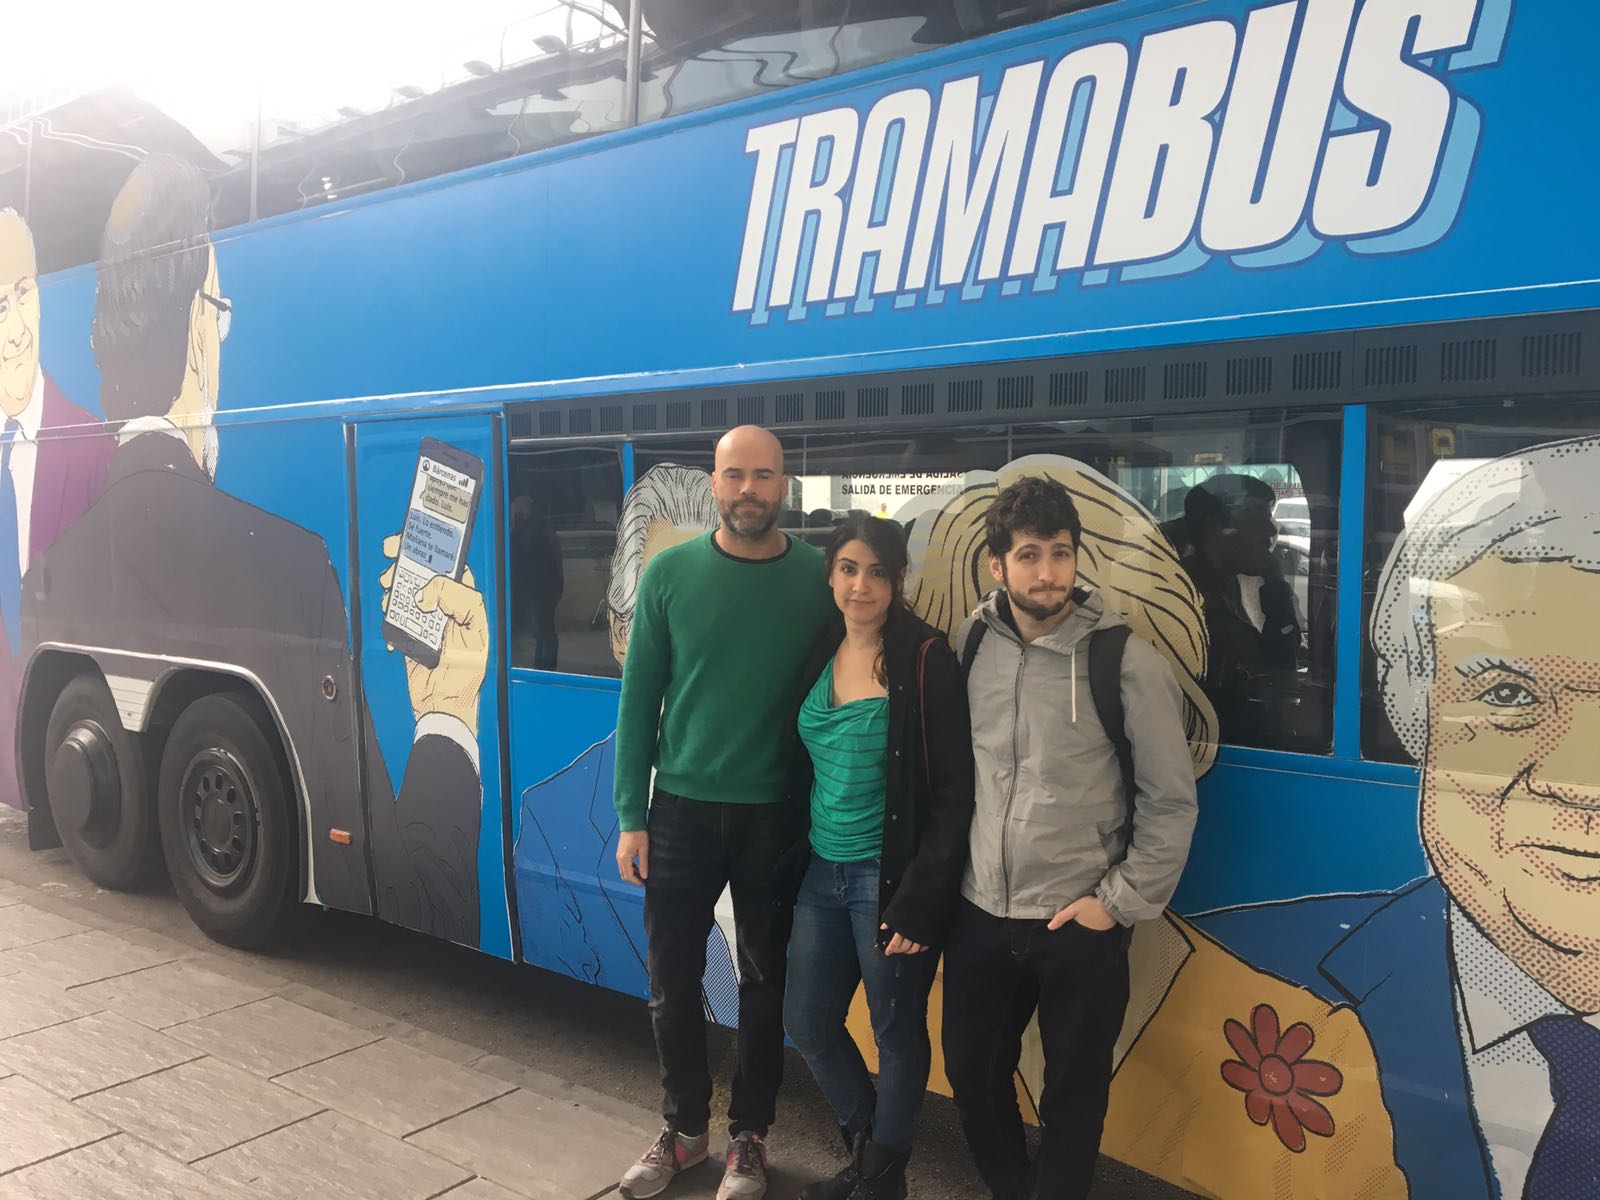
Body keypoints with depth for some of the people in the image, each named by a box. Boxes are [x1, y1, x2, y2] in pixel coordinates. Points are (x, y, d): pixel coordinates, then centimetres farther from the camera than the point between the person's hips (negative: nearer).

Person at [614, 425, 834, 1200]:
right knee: (672, 980, 10)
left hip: (775, 813, 0)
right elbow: (638, 698, -1)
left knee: (763, 981, 12)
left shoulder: (820, 577, -5)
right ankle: (684, 1128, 32)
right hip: (682, 807, 1)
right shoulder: (670, 573, -4)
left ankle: (749, 1136, 31)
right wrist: (630, 816, -2)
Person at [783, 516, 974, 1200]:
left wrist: (920, 901, -17)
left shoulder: (926, 661, -13)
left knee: (897, 1034, 9)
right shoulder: (821, 655, 5)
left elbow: (954, 792, -14)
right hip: (822, 871, 7)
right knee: (807, 1023, 15)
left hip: (889, 878, -6)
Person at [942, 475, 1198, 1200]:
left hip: (1079, 924, -4)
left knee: (1072, 1098, 10)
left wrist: (1121, 901, -8)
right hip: (978, 914, 4)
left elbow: (1171, 800, -7)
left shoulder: (1125, 660, -13)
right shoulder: (970, 644, -2)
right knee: (972, 1075, 16)